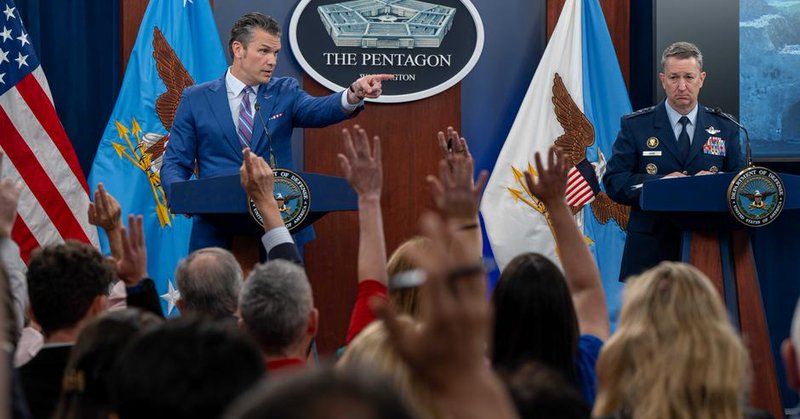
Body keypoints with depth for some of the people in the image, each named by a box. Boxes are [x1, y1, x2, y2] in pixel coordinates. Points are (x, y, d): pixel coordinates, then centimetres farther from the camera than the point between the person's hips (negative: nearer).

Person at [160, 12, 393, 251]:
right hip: (217, 232, -1)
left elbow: (316, 110, -13)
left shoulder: (284, 92, 8)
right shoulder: (196, 99, 5)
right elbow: (174, 164, 4)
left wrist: (354, 94, -34)